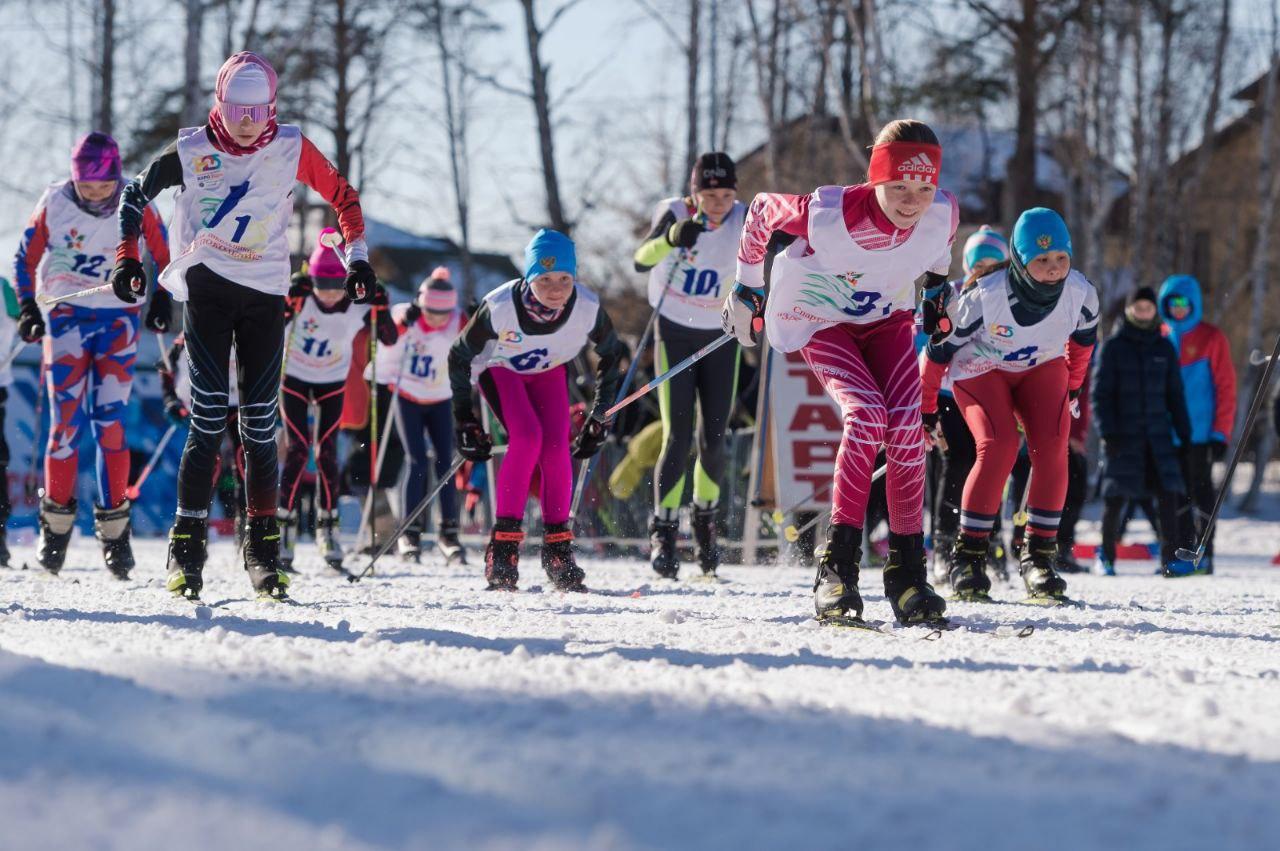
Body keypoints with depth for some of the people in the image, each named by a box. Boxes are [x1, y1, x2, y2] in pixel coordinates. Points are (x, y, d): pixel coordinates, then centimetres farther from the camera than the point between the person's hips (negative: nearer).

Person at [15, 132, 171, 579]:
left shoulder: (137, 206, -8)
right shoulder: (55, 203, -7)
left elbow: (164, 253, 9)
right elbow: (27, 255, 6)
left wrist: (162, 299, 3)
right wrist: (28, 306, 0)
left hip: (120, 317, 0)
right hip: (66, 315, 0)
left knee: (110, 421, -7)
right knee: (66, 420, -7)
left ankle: (114, 530, -1)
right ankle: (56, 523, 6)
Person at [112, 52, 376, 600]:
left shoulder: (291, 149, -3)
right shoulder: (191, 153, -5)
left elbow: (343, 196, 9)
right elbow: (135, 194, 10)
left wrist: (357, 258, 2)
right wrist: (128, 258, 2)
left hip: (266, 294, 1)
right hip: (206, 289, -1)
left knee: (261, 425, -1)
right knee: (208, 420, -11)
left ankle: (263, 548, 5)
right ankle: (188, 545, -8)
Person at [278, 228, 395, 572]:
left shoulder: (358, 305, -21)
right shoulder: (300, 295, -27)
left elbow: (389, 340, -19)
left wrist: (381, 308, -35)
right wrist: (290, 301, -48)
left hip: (332, 383, 2)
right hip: (294, 378, -2)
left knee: (326, 454, -4)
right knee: (297, 451, -10)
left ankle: (327, 528, 8)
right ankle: (284, 526, -2)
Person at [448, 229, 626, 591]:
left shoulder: (587, 308, -30)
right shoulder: (501, 307, -37)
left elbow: (611, 354, -8)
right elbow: (459, 356, -19)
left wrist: (599, 416, -5)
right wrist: (464, 419, -15)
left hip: (548, 371, 3)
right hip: (499, 368, -3)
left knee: (557, 446, -17)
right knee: (527, 438, -25)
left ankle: (558, 548, -3)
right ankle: (503, 545, -17)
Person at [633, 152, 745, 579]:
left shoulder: (743, 221, -8)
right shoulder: (675, 214, -16)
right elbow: (641, 260, -33)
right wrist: (672, 237, -51)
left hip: (721, 339, 2)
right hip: (675, 335, -2)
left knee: (712, 440, 2)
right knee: (678, 438, -12)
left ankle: (706, 521, 26)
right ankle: (663, 532, -4)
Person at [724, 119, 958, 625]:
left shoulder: (944, 214, -25)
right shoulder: (828, 215, -34)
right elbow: (761, 211, -12)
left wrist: (937, 281, 21)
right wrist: (747, 286, 1)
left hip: (888, 320, 3)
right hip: (819, 322, -3)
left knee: (906, 426, -19)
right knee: (866, 415, -27)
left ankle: (907, 575, -10)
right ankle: (837, 568, -22)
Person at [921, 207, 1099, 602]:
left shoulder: (1080, 293, -23)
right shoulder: (985, 297, -34)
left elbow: (1083, 339, 2)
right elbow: (939, 349, -18)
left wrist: (1072, 388, 15)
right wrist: (925, 409, -8)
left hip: (1042, 368, 3)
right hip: (981, 370, -3)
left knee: (1051, 447, -19)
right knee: (999, 446, -25)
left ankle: (1039, 556, -10)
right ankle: (968, 555, -15)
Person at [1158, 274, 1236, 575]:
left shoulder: (1212, 338, -2)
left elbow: (1226, 386, -4)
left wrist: (1220, 433, -10)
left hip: (1201, 434, -4)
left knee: (1200, 491, -4)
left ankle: (1204, 555, -2)